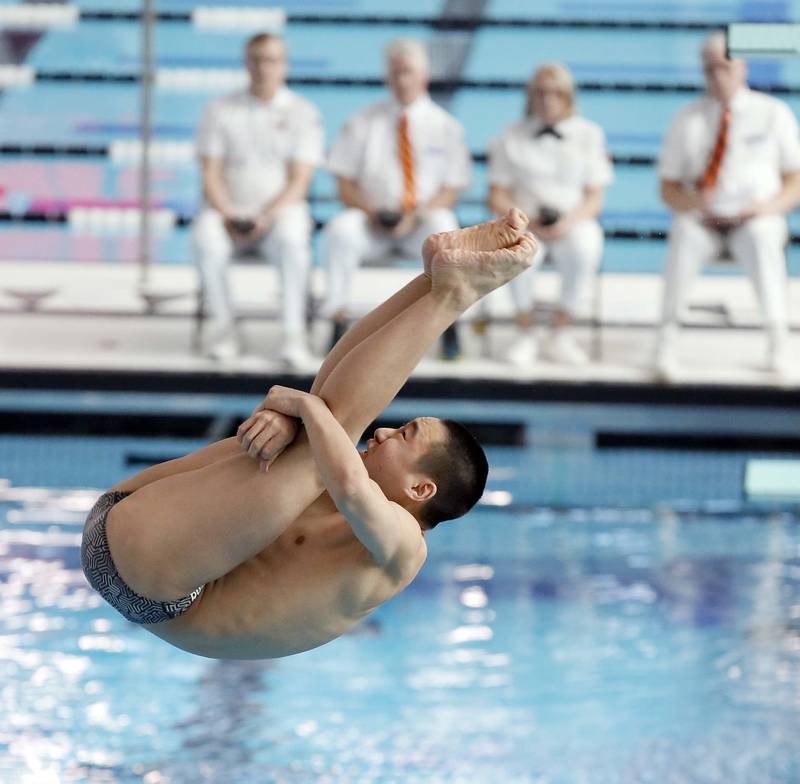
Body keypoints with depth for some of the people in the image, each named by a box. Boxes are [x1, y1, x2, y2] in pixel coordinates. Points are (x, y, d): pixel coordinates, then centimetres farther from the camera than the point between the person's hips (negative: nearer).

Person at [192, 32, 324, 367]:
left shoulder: (303, 113, 4)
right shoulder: (221, 110, 9)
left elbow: (299, 180, -3)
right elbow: (211, 173, 3)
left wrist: (268, 216, -18)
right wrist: (228, 214, -14)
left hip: (280, 211, -1)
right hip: (229, 211, 1)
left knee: (293, 240, -37)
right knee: (206, 238, -33)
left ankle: (293, 333, -28)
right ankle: (222, 325, -20)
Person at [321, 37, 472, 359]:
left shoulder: (446, 127, 9)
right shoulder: (362, 124, 11)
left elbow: (451, 191, 3)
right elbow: (345, 185, 7)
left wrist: (418, 215, -16)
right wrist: (370, 211, -14)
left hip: (422, 223, -1)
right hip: (372, 222, 1)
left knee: (443, 231, -36)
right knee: (340, 230, -33)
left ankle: (449, 329, -26)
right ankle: (337, 321, -26)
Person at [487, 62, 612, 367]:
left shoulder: (589, 135, 8)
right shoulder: (511, 138, 7)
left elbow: (594, 198, 5)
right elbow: (497, 197, 4)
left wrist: (570, 222, -16)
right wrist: (526, 220, -15)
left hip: (573, 223, 0)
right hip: (524, 222, 0)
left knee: (584, 250, -36)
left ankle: (560, 335, -20)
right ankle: (524, 333, -19)